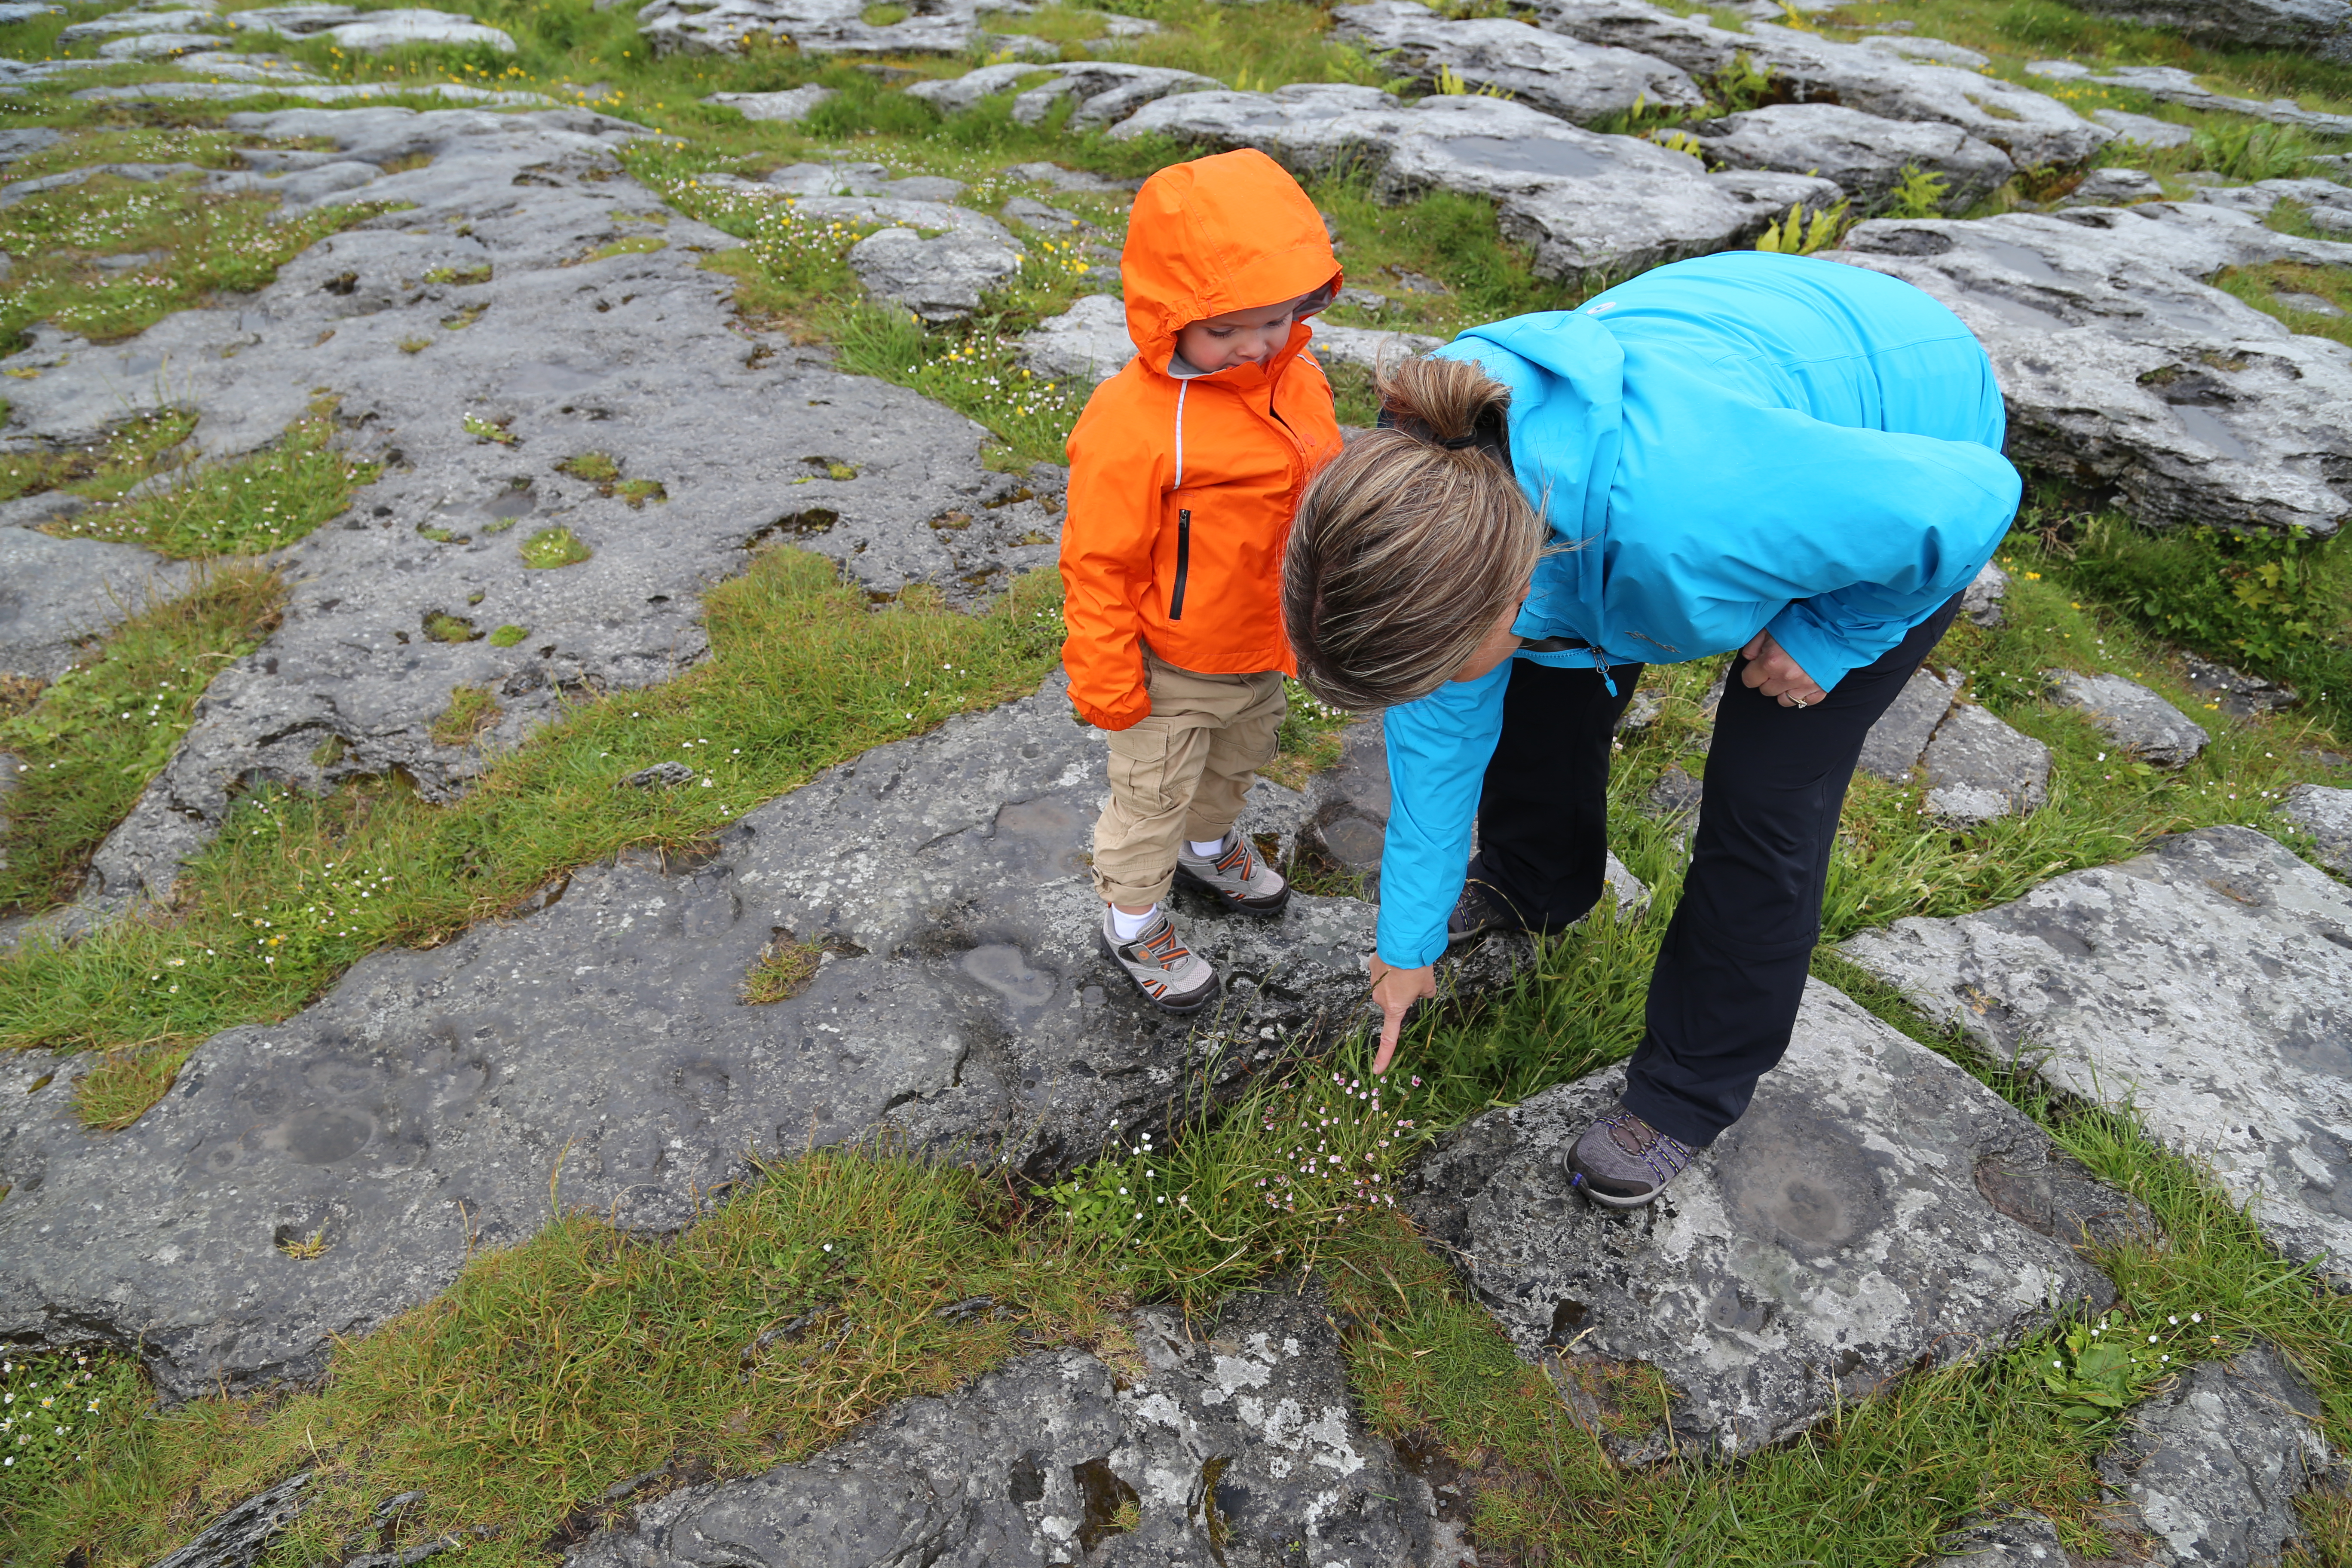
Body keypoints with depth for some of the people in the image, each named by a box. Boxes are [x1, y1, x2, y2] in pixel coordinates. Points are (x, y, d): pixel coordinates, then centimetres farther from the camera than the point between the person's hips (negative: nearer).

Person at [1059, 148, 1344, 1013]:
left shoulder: (1298, 375, -8)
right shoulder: (1133, 423, -31)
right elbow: (1099, 564, -22)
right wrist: (1108, 683, -15)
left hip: (1264, 649, 7)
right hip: (1171, 673, -7)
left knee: (1239, 759, 31)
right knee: (1153, 794, 14)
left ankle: (1209, 844, 61)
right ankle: (1133, 918, 38)